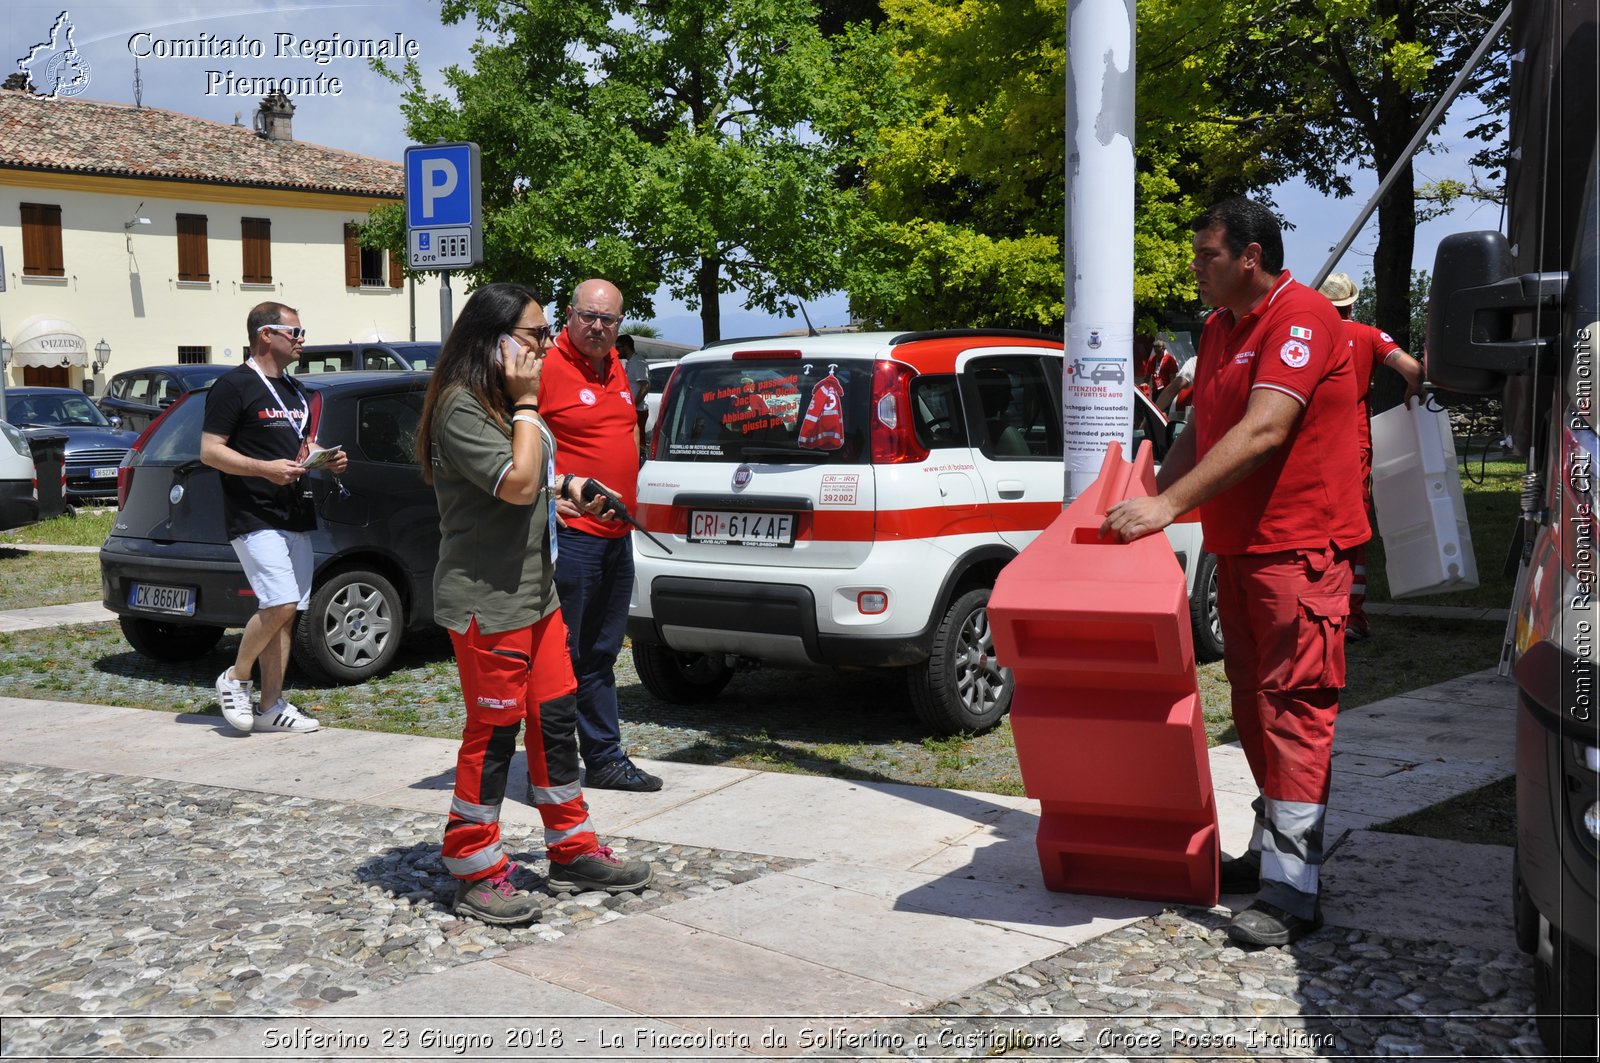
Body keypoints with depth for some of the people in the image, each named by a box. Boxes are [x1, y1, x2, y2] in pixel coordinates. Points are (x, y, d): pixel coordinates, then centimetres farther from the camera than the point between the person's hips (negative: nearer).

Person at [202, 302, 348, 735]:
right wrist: (265, 467, -23)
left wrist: (328, 459, 7)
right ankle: (234, 679, 3)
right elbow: (209, 451, -11)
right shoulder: (234, 386, -7)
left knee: (284, 612, 7)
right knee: (280, 604, -18)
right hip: (255, 518, -8)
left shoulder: (294, 390, 19)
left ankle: (271, 706, 11)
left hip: (296, 517, 8)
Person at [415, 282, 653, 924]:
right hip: (485, 601, -10)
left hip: (535, 592, 10)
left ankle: (573, 852, 24)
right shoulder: (461, 408, -17)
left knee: (555, 720, 13)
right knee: (493, 733, -2)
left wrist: (567, 485, 11)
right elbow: (519, 484, -24)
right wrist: (526, 403, -17)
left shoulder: (506, 401, 16)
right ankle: (476, 876, 9)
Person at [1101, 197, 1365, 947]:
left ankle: (1292, 891, -9)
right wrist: (1146, 497, 9)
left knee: (1293, 705, -10)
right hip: (1237, 545, 9)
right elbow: (1200, 432, 22)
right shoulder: (1219, 329, 16)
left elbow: (1263, 431, -26)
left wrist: (1170, 505, -28)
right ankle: (1269, 849, 26)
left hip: (1299, 546, -9)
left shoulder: (1301, 318, -15)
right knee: (1252, 702, 14)